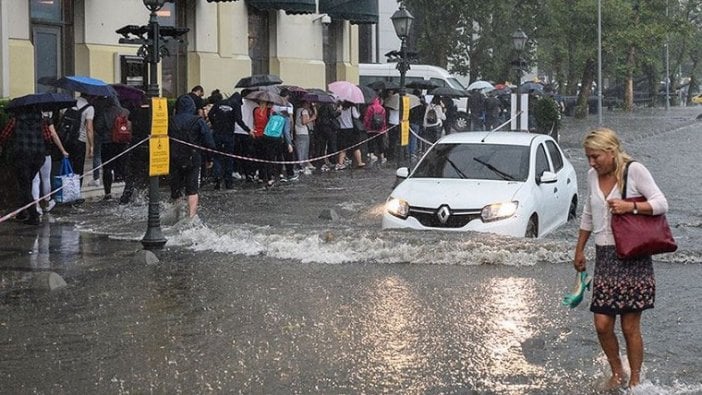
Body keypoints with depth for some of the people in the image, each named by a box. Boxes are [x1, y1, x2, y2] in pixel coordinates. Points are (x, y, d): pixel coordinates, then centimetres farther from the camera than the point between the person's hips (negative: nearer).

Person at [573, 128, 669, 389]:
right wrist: (579, 250, 26)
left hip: (633, 257, -5)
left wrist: (630, 207, -22)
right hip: (605, 257, 5)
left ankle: (635, 380, 14)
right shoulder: (593, 176, 11)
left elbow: (661, 204, -9)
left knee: (630, 326, -1)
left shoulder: (634, 171, -7)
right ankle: (617, 373, 22)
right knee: (602, 324, 0)